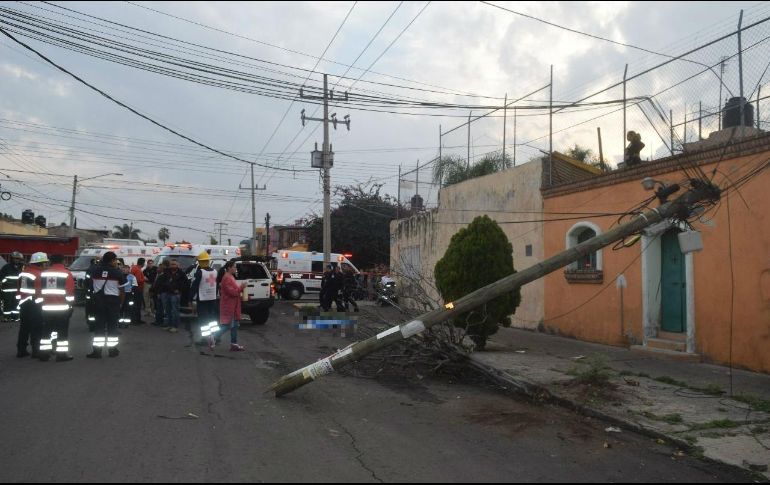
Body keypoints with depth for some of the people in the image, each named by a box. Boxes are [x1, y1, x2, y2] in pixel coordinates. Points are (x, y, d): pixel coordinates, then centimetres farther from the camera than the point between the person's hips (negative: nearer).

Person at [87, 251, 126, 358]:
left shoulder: (95, 270, 3)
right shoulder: (118, 272, -5)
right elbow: (122, 290, -4)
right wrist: (121, 302, 4)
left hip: (98, 299, 2)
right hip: (113, 300, -2)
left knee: (99, 325, 6)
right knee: (112, 325, 6)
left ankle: (97, 351, 4)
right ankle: (112, 350, 12)